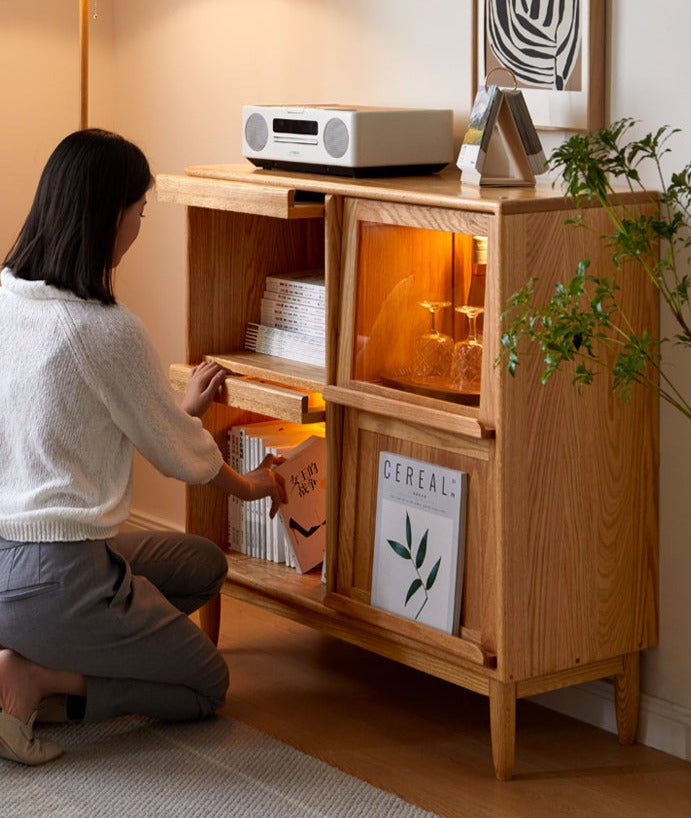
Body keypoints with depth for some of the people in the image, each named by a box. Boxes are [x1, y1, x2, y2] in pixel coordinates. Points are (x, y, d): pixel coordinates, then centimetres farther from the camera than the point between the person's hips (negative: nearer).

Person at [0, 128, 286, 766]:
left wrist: (181, 407, 32)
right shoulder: (107, 331, -20)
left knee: (204, 563, 25)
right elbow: (182, 456, -4)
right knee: (207, 686, 16)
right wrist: (248, 485, 19)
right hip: (54, 578, -8)